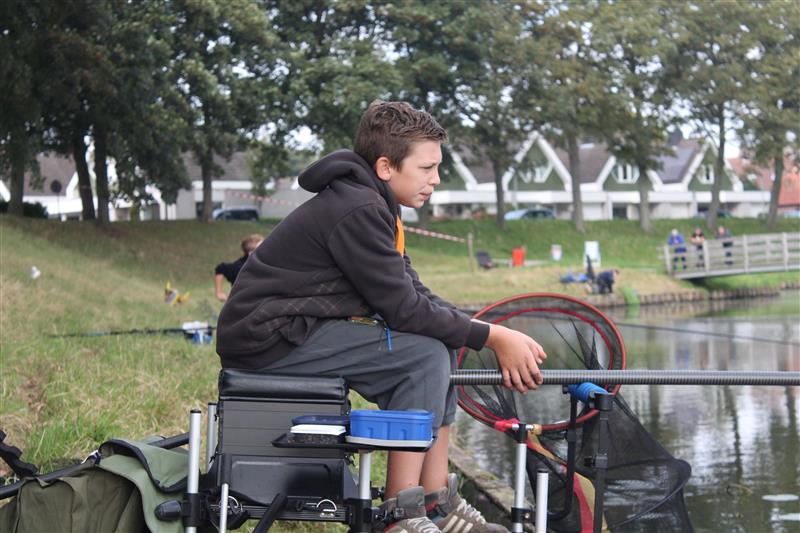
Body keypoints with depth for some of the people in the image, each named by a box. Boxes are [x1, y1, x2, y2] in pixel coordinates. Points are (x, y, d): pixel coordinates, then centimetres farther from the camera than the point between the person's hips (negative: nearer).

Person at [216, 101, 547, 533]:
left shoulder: (374, 205, 13)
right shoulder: (357, 212, -20)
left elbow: (417, 295, 9)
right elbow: (404, 309, -21)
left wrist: (496, 338, -3)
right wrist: (492, 337, -13)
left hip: (298, 330, 10)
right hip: (267, 338, -10)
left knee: (441, 343, 6)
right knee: (425, 352, -18)